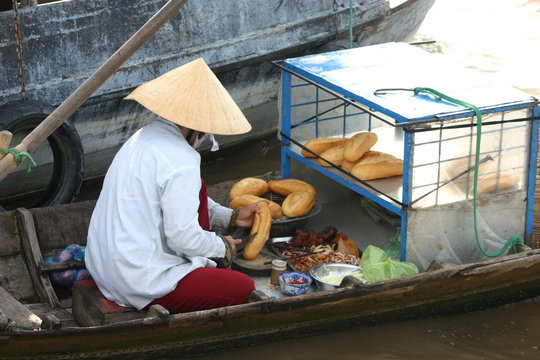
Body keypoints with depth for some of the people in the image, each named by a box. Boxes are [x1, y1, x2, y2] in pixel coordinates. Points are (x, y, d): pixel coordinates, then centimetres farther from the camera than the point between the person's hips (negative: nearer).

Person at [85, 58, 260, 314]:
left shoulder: (144, 137, 9)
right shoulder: (180, 163, -21)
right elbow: (183, 237, -21)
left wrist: (232, 217, 16)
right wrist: (221, 247, -2)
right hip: (141, 284, -9)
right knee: (244, 289, -1)